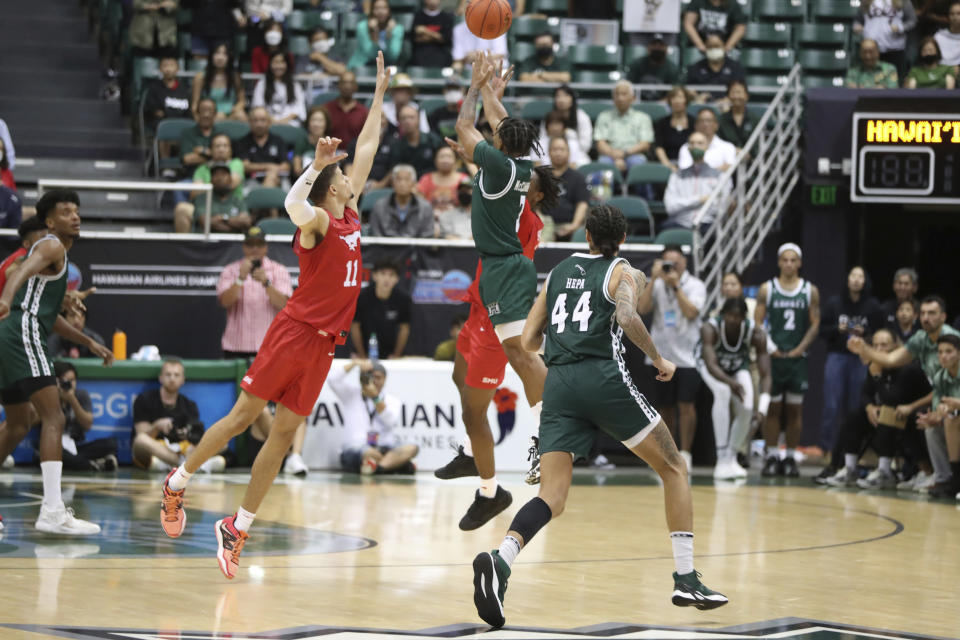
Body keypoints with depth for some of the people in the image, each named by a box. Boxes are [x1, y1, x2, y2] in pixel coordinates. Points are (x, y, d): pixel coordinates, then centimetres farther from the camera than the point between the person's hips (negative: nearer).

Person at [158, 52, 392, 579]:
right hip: (294, 331, -7)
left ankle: (237, 527, 5)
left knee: (284, 433, 2)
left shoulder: (350, 216, 14)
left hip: (323, 343, 7)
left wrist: (380, 95, 24)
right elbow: (293, 205, -33)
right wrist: (316, 165, -38)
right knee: (243, 415, -3)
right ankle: (177, 482, 14)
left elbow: (366, 149, 21)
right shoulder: (318, 221, -7)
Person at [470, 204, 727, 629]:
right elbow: (627, 316, -13)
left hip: (558, 384, 4)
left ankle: (500, 559, -36)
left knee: (552, 498, -5)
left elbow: (529, 342, 21)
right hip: (604, 378, -4)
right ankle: (686, 579, 6)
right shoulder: (626, 273, 9)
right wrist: (659, 360, -2)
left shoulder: (558, 274, 23)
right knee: (673, 469, 14)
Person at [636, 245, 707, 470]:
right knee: (665, 407, 8)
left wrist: (676, 285, -17)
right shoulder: (657, 285, 8)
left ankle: (685, 453, 0)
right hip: (661, 356, 3)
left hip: (687, 356, -3)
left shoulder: (695, 285, -2)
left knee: (686, 405, -6)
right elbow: (642, 308, -6)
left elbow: (691, 312, -16)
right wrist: (654, 279, -12)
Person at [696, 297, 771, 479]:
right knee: (723, 393, -30)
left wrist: (763, 407, -48)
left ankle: (732, 459, 8)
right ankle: (723, 461, -30)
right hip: (709, 362, -3)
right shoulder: (710, 329, -39)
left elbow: (765, 375, -34)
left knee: (746, 409, -16)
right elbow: (711, 366, -50)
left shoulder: (756, 333, -33)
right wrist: (732, 383, -69)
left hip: (738, 365, 3)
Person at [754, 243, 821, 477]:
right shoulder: (767, 289, 4)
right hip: (772, 356, -1)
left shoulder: (810, 291, 6)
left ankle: (790, 458, 6)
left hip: (797, 356, 1)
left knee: (795, 409, 2)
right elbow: (758, 322, 2)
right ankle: (771, 457, 2)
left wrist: (800, 348, -8)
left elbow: (815, 324, 5)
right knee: (772, 408, -1)